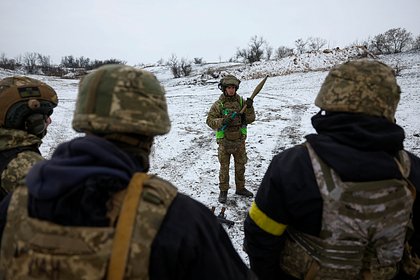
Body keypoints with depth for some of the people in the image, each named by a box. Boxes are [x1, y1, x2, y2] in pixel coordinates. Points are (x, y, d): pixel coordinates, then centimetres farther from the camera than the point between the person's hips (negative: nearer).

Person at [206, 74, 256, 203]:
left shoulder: (241, 102, 0)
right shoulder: (218, 104, -8)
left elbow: (250, 119, -1)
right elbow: (210, 121, -11)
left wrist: (249, 108, -18)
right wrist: (222, 121, -27)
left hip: (240, 141, 3)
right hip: (224, 142, -3)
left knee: (240, 166, 16)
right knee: (224, 167, 8)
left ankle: (240, 188, 34)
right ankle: (223, 191, 22)